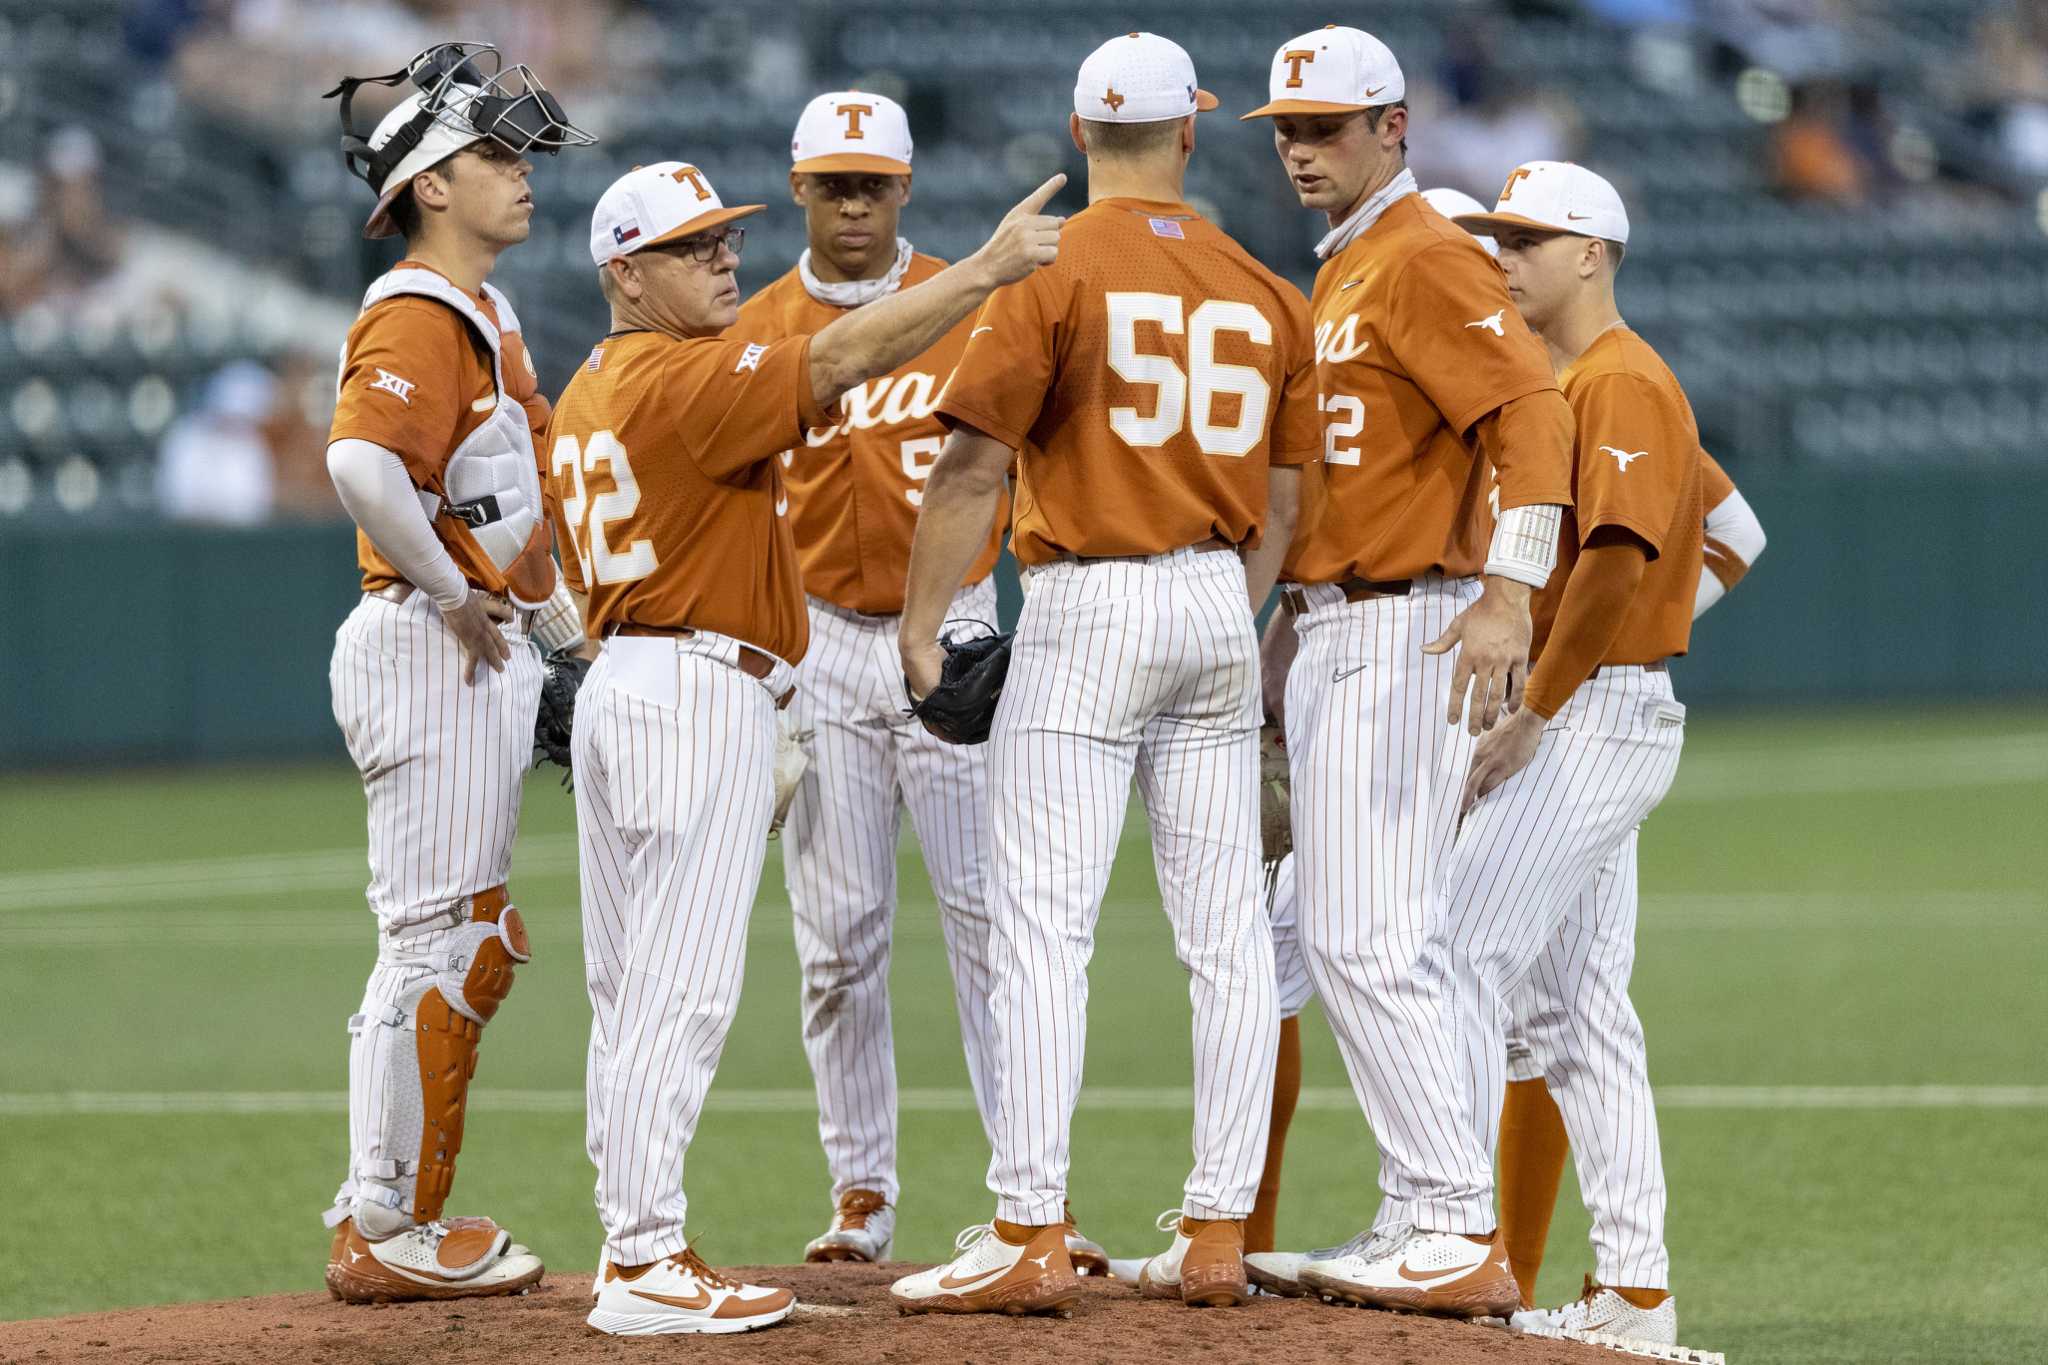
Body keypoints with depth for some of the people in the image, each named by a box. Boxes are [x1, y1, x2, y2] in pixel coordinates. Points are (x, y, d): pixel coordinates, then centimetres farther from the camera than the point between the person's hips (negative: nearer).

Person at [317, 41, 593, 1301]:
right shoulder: (418, 318, -15)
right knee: (440, 941, -8)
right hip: (434, 654, -11)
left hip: (490, 648, 11)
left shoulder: (486, 316, 18)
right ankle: (388, 1230, -3)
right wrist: (454, 593, -24)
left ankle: (397, 1221, 19)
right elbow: (363, 463, -33)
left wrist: (553, 605, 16)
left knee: (466, 943, 14)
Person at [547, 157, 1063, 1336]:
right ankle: (647, 1268, -11)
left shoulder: (586, 397, 15)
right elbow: (840, 361, -25)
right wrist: (991, 268, -27)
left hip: (614, 684, 10)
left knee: (632, 992, 12)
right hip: (702, 694, -10)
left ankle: (634, 1245, 15)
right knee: (683, 992, -9)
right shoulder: (686, 380, -14)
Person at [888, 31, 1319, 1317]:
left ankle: (1032, 1235, -14)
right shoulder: (1265, 291, 8)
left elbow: (975, 464, -10)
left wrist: (921, 625, -3)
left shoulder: (1055, 269, -7)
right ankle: (1218, 1234, 7)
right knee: (1228, 934, 7)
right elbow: (1280, 502, 14)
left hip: (1087, 607, -5)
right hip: (1219, 611, 5)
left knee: (1045, 927, -8)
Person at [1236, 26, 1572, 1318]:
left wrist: (1509, 595, -34)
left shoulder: (1426, 258, -12)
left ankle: (1463, 1237, -15)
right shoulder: (1339, 274, 19)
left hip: (1407, 631, -11)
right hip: (1333, 630, 11)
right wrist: (1297, 610, 24)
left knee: (1366, 942, -15)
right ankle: (1421, 1225, 14)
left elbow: (1532, 411, -24)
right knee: (1343, 939, 11)